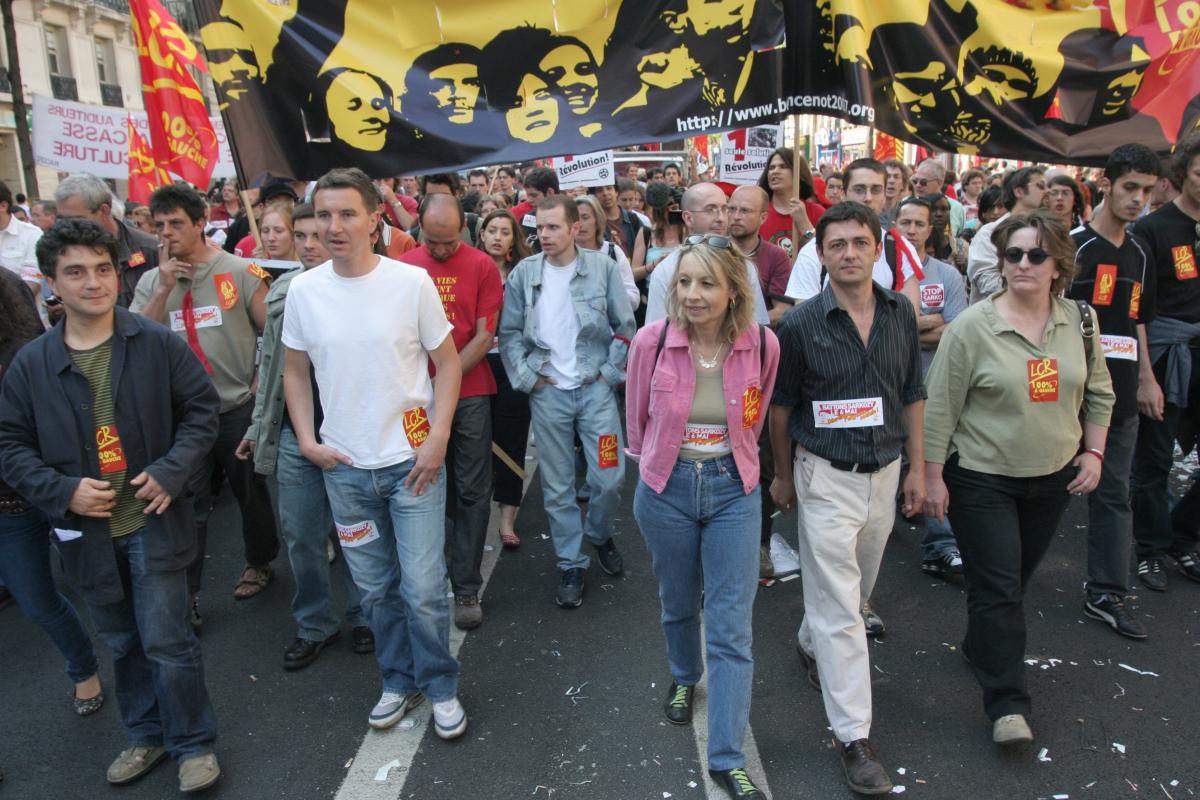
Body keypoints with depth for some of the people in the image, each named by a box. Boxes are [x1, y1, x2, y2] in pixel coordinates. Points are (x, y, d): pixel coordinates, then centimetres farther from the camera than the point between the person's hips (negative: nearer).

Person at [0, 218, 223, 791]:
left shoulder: (157, 344, -6)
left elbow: (201, 408, -1)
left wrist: (171, 471, -14)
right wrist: (63, 491, -11)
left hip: (153, 524, -3)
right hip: (86, 531, 3)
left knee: (167, 642, 0)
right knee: (122, 645, 19)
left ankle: (193, 743, 21)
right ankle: (147, 735, 39)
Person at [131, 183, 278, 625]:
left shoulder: (238, 271, -5)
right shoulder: (151, 281, 6)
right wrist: (165, 289, -12)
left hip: (238, 407, -2)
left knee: (250, 491, 14)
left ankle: (259, 563, 35)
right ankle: (184, 596, 15)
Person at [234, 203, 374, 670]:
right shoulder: (284, 290, 6)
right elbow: (270, 364, 13)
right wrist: (258, 426, 15)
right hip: (294, 434, 5)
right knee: (300, 535, 11)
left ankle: (362, 616, 31)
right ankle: (313, 625, 29)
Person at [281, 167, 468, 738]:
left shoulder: (412, 281, -9)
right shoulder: (303, 290, -1)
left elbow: (447, 362, -3)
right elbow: (295, 372, 10)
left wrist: (438, 439, -10)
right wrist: (308, 441, 1)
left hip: (413, 461, -3)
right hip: (344, 468, 3)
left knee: (423, 589, 0)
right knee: (375, 589, 15)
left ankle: (441, 687, 24)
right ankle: (399, 681, 35)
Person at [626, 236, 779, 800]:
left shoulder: (763, 344, -12)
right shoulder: (652, 340, -14)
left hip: (733, 489, 0)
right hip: (666, 488, 1)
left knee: (732, 627, -1)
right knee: (678, 603, 21)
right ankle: (684, 679, 52)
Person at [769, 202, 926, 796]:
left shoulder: (901, 314, 0)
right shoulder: (800, 324, -12)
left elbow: (912, 396, 9)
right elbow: (781, 408, -2)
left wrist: (917, 468, 8)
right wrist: (784, 477, 4)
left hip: (884, 473, 5)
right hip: (826, 477, -5)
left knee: (857, 587, 21)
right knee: (839, 606, -3)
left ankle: (810, 644, 50)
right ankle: (854, 737, 6)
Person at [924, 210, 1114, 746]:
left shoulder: (1079, 320, 1)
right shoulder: (972, 326, -13)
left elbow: (1099, 392, 13)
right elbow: (939, 407, -11)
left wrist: (1093, 451, 4)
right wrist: (932, 476, -12)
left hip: (1054, 476, 5)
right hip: (983, 480, -4)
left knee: (1018, 577, 18)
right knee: (997, 587, -3)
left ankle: (980, 647, 41)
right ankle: (1007, 703, 7)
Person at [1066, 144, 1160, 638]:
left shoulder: (1139, 254, 15)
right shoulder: (1074, 245, -7)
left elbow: (1138, 323, 21)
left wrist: (1147, 378, 14)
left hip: (1119, 393, 7)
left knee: (1114, 494, 9)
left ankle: (1106, 594, 18)